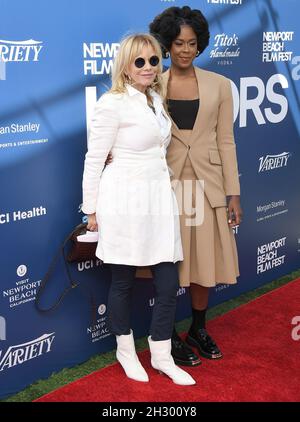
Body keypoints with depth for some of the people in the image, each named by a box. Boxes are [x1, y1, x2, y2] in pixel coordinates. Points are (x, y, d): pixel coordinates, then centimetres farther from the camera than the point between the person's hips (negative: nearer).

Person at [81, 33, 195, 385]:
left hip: (159, 199, 7)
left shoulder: (156, 99, 13)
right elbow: (94, 159, -8)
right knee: (123, 281, 9)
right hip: (125, 202, -6)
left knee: (169, 283, 6)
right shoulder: (112, 103, -10)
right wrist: (92, 210, -6)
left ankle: (161, 356, 23)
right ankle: (126, 351, 30)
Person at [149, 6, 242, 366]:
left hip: (207, 184, 1)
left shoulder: (219, 85, 4)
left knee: (205, 259, 9)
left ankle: (198, 330, 30)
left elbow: (225, 142, 4)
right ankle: (170, 337, 22)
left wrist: (233, 193, 0)